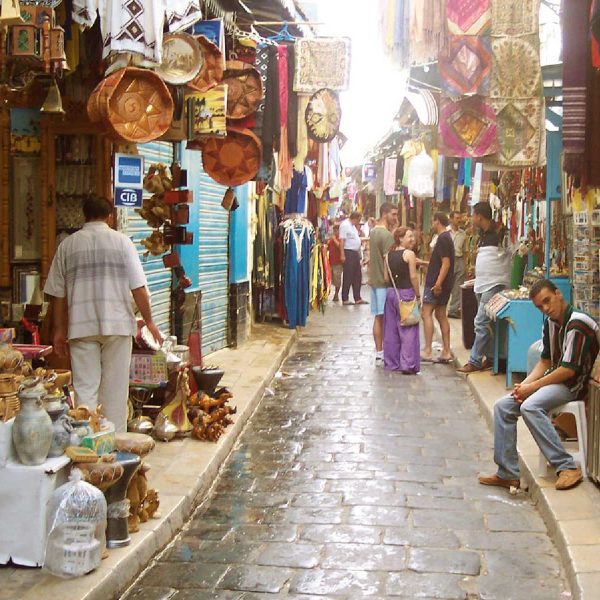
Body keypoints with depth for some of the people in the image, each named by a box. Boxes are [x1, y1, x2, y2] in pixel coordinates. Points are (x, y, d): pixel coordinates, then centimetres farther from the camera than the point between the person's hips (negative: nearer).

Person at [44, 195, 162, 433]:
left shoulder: (67, 245, 7)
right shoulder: (121, 241, 1)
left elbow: (57, 293, 7)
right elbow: (138, 288, -4)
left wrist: (59, 329, 14)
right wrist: (149, 322, 4)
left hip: (81, 326, 1)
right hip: (117, 324, -1)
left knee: (85, 388, 4)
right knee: (115, 387, 6)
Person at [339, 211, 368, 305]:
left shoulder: (352, 225, 17)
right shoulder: (345, 225, -13)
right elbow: (342, 240, -19)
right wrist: (342, 255, -23)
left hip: (355, 253, 10)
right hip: (348, 253, -10)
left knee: (357, 276, 11)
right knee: (348, 277, -6)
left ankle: (357, 298, 17)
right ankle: (345, 299, -1)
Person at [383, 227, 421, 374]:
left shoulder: (389, 254, 8)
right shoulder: (409, 254, -11)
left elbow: (386, 276, 8)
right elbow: (413, 276, -13)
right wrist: (418, 295, -5)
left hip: (390, 292, 6)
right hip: (406, 293, -6)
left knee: (391, 330, 11)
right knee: (408, 331, -3)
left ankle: (391, 363, 17)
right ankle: (408, 365, -6)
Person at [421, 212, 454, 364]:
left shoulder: (442, 239, -14)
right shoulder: (447, 237, 16)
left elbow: (446, 263, -21)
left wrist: (438, 283, -25)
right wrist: (424, 263, 36)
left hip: (436, 284, -10)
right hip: (444, 284, 10)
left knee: (426, 313, -9)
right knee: (441, 315, 11)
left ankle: (427, 351, -13)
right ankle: (446, 352, 11)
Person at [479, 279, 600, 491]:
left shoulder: (577, 324, -19)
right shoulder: (551, 323, 10)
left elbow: (569, 370, -22)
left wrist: (532, 387, -16)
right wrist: (524, 384, -4)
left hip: (574, 385, -9)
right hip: (554, 380, 9)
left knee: (530, 407, -32)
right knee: (503, 407, -1)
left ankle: (567, 467, -29)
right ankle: (508, 473, 1)